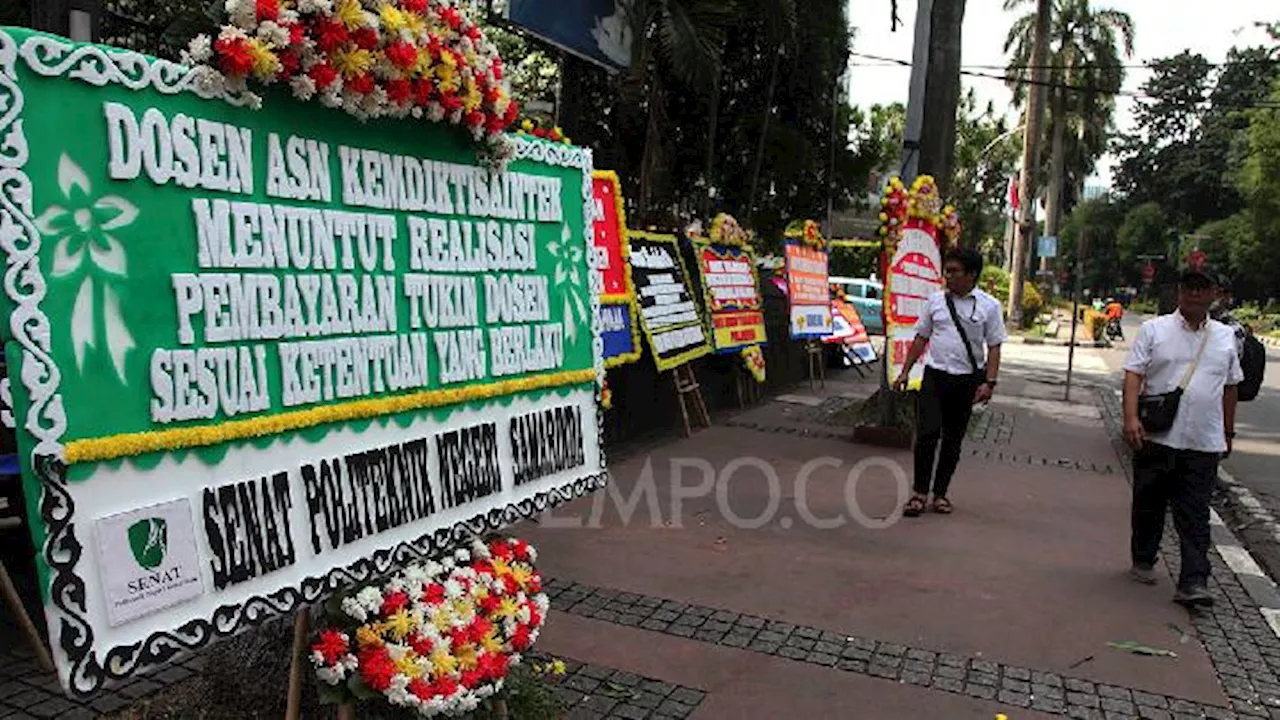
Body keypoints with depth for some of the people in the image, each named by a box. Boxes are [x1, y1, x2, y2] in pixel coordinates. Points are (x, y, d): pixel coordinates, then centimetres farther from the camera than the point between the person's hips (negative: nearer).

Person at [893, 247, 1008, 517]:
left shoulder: (989, 306, -1)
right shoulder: (936, 300, 5)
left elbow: (994, 347, -1)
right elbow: (921, 338, 11)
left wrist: (989, 382, -10)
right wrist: (906, 371, 8)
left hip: (967, 380, -1)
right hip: (935, 375, 1)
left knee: (953, 439, 8)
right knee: (927, 433, -8)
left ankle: (940, 493, 19)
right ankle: (920, 492, 1)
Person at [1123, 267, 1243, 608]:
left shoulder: (1226, 337, 10)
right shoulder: (1154, 329, 0)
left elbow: (1230, 387, 18)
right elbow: (1133, 375, -6)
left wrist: (1228, 432, 19)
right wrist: (1131, 417, -19)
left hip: (1203, 443, 2)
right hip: (1156, 438, -1)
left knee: (1195, 516, 0)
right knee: (1149, 505, 11)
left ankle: (1193, 582, 1)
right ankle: (1143, 560, 29)